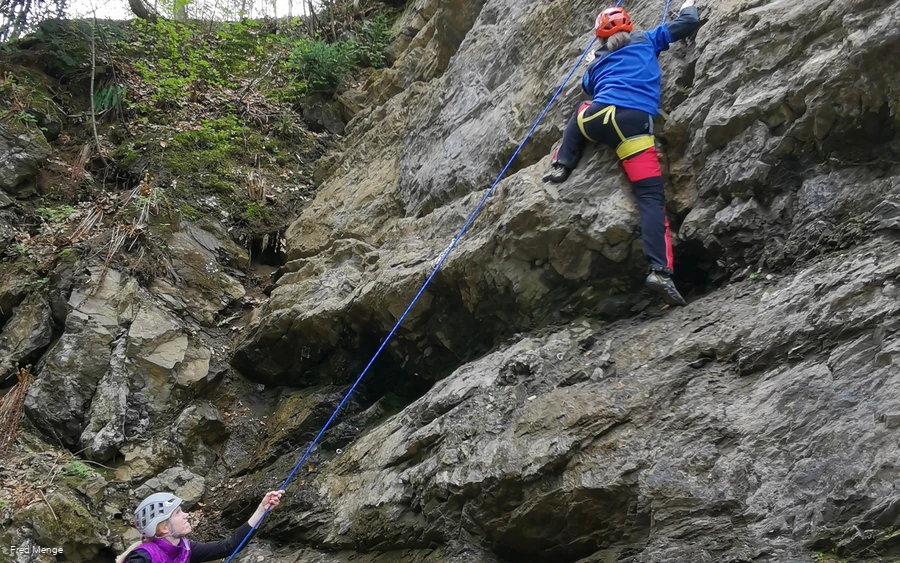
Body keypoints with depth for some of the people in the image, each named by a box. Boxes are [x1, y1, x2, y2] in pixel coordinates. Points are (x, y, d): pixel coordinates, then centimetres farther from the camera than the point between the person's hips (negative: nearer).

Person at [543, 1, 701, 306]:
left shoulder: (597, 62, 30)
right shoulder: (645, 40, 23)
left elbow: (588, 87, 46)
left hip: (598, 117, 3)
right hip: (634, 123, -3)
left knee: (579, 113, 41)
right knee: (651, 197, -10)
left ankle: (560, 166, 27)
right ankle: (660, 270, -27)